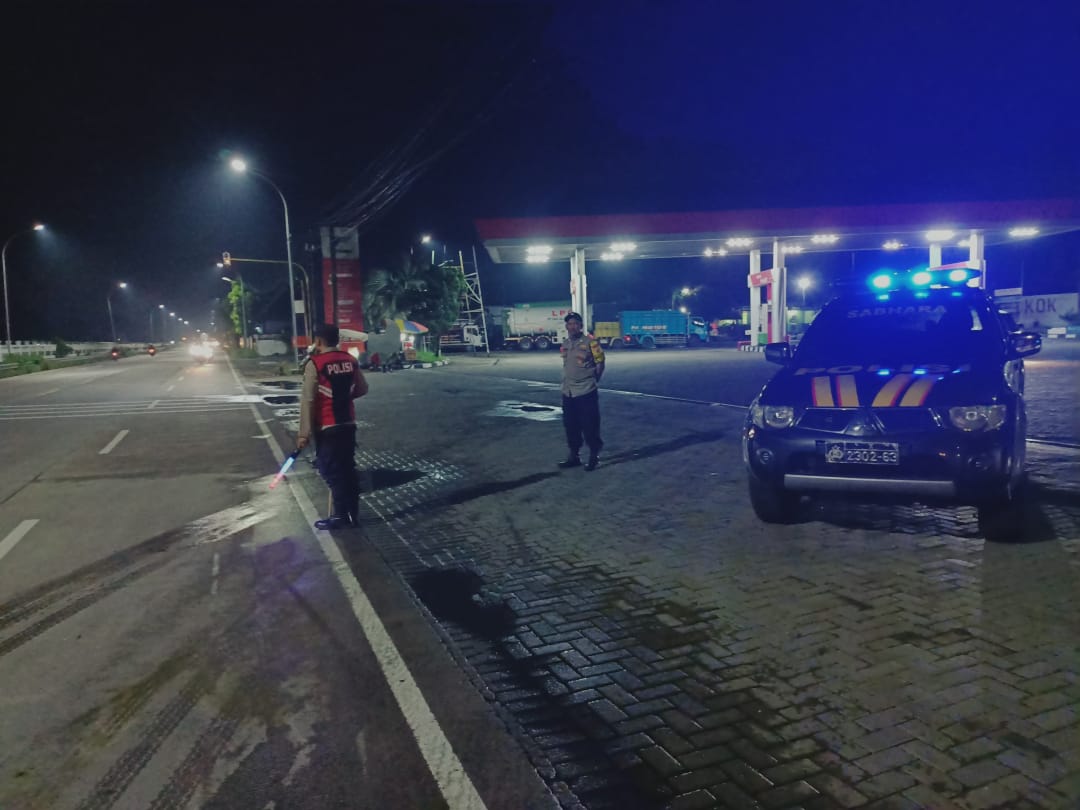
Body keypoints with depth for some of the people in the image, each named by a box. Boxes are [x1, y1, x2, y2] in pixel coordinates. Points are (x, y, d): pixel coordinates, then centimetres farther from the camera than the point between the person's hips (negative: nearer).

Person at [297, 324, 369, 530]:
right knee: (348, 467, 14)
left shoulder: (314, 364, -13)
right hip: (348, 423, 6)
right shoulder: (350, 360, 4)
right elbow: (362, 389, 12)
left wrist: (304, 433, -14)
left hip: (327, 427, -6)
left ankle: (340, 516, 6)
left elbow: (308, 401, -15)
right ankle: (353, 512, 20)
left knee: (331, 470, 2)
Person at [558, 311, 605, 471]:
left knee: (590, 426, 1)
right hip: (568, 393, 6)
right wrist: (568, 383, 12)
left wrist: (592, 382, 1)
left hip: (586, 392, -6)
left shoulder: (590, 342, -9)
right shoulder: (564, 345, 9)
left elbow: (600, 364, -4)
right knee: (571, 426, 13)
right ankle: (574, 456, 25)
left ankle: (594, 456, 15)